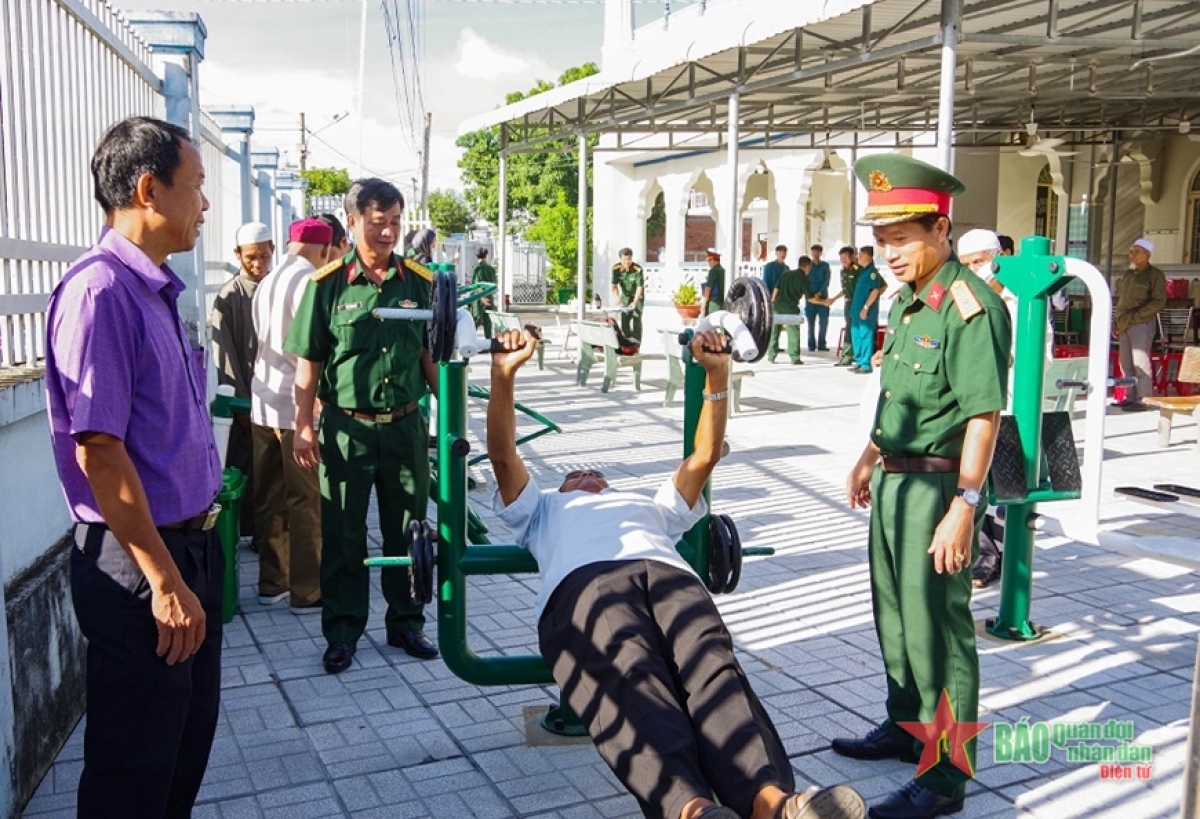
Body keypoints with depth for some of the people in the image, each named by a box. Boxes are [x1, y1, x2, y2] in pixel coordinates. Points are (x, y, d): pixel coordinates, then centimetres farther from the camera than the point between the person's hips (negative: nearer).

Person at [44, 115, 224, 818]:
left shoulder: (156, 292, 10)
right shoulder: (101, 291, -19)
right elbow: (97, 450, -22)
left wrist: (190, 564, 18)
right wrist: (164, 580, -20)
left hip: (191, 543, 9)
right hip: (138, 559, -9)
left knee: (190, 737, 22)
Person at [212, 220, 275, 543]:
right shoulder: (229, 297, -5)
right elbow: (225, 355, -8)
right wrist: (241, 402, -10)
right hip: (245, 397, -4)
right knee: (241, 467, 1)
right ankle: (238, 528, 11)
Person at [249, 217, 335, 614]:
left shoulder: (267, 282, 12)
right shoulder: (310, 282, -12)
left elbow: (264, 341, 14)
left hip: (264, 402, 8)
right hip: (298, 405, -8)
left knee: (269, 497, 13)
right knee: (307, 501, 0)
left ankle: (272, 583, 22)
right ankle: (307, 592, 7)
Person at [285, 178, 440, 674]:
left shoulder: (419, 281, 3)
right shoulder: (327, 284, -3)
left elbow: (431, 355, 9)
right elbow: (308, 362, 0)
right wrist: (303, 426, -4)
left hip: (405, 424, 2)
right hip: (346, 427, -2)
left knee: (407, 531, 11)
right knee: (343, 536, 8)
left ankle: (406, 623, 26)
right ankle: (342, 632, 21)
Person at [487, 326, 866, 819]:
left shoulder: (652, 507, 47)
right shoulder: (543, 510, 42)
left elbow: (703, 458, 37)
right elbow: (503, 456, 26)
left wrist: (717, 375, 28)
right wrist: (503, 375, 13)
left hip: (669, 576, 3)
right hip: (584, 583, -2)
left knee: (714, 669, -32)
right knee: (631, 681, -37)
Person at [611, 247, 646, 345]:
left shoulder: (638, 269, -29)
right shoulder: (616, 268, -19)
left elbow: (640, 287, -27)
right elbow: (614, 285, -15)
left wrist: (634, 302, -38)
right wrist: (617, 298, -32)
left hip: (637, 296, -4)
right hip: (625, 295, 4)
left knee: (636, 318, -11)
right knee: (624, 318, 3)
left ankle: (636, 341, -7)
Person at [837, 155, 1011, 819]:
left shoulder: (970, 306, -19)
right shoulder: (907, 300, 10)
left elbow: (983, 416, -23)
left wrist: (963, 507, -26)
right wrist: (869, 458, 24)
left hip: (938, 485, -10)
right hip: (894, 482, 10)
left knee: (937, 629, -2)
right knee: (895, 618, 21)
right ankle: (904, 728, 40)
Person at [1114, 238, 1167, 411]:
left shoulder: (1155, 275, -3)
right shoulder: (1128, 274, 18)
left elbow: (1159, 302, -10)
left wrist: (1135, 316, -14)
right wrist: (1115, 322, 12)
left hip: (1141, 325, -7)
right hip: (1124, 326, 7)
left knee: (1140, 362, -9)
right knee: (1127, 364, 7)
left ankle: (1143, 400, -8)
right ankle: (1131, 397, 13)